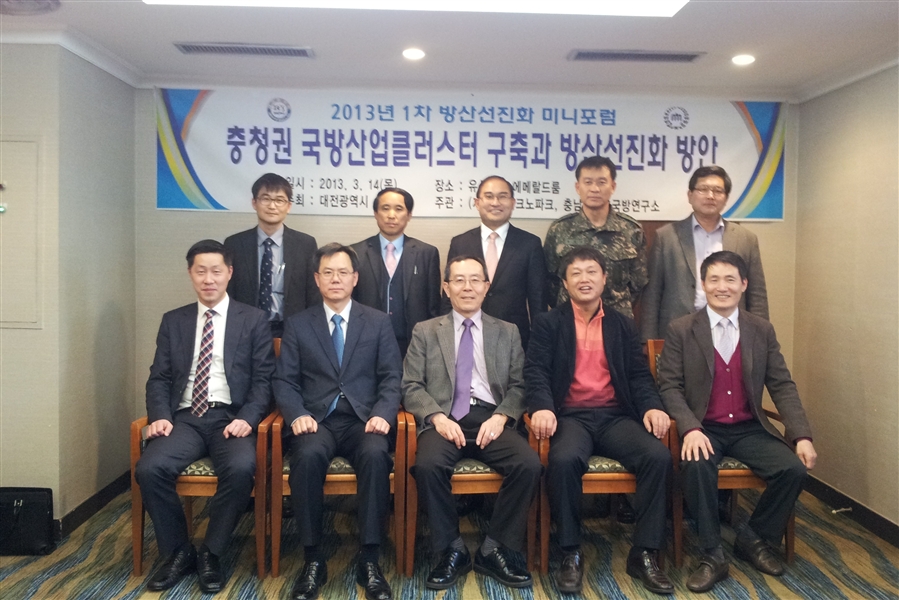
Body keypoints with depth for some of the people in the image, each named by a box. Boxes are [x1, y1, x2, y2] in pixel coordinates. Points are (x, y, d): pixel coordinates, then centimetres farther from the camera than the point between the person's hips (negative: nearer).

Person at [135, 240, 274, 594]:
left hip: (231, 418, -2)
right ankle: (178, 552, 0)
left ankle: (211, 554, -7)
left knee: (241, 468, -32)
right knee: (149, 469, -25)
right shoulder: (173, 321, 15)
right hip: (185, 418, 3)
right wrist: (160, 415, -8)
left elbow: (263, 379, 1)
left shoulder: (253, 319, 7)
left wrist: (247, 419, -15)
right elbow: (159, 378, 11)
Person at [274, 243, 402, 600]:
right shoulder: (297, 325, 12)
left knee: (376, 454, -33)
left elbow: (392, 378, 5)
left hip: (363, 419, 0)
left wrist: (382, 414, -13)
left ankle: (369, 560, -21)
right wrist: (297, 415, -13)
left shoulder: (379, 322, 11)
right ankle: (313, 559, -17)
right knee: (307, 456, -33)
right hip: (318, 420, 1)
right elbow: (285, 381, 6)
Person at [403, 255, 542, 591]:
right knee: (428, 465, -32)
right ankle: (452, 551, -8)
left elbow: (518, 385, 8)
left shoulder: (507, 332, 16)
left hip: (491, 419, 1)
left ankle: (493, 550, -6)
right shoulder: (425, 332, 13)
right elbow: (411, 386, 5)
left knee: (529, 465, -26)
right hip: (445, 419, -1)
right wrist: (437, 417, -12)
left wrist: (500, 416, -11)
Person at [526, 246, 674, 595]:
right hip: (571, 416, -3)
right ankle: (571, 554, -15)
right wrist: (542, 407, -22)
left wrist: (652, 407, -10)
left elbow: (639, 374, 11)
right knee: (564, 459, -34)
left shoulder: (622, 325, 17)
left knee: (659, 456, -24)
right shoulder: (548, 324, 8)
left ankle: (644, 554, -9)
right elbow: (536, 370, -3)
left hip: (616, 416, 3)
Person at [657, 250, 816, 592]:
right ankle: (712, 556, -13)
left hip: (749, 429, 4)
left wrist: (802, 436, -8)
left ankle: (753, 539, 7)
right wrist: (691, 428, -24)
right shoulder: (680, 330, -2)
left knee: (794, 468, -19)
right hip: (703, 430, -3)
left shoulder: (762, 331, 7)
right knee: (697, 465, -33)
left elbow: (782, 386, 4)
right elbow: (669, 385, -7)